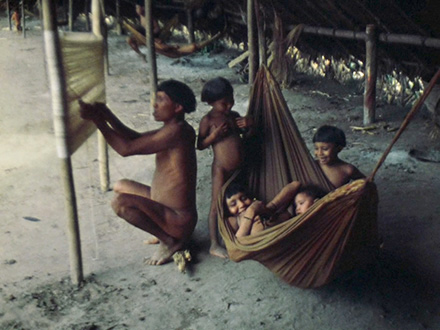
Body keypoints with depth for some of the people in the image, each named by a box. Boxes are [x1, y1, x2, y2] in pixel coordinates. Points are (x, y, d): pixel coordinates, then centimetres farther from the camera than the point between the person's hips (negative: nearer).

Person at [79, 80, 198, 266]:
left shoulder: (177, 131, -25)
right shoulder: (172, 129, 5)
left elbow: (126, 149, -25)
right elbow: (135, 138, 10)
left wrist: (96, 119, -17)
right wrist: (105, 114, 0)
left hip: (179, 220, -10)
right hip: (168, 207, 10)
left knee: (120, 202, -28)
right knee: (121, 186, 23)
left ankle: (169, 241, -7)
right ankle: (163, 231, 13)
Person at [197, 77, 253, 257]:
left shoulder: (234, 115, 6)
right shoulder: (208, 120, -11)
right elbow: (200, 145, -8)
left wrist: (249, 123, -5)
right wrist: (214, 135, -25)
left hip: (238, 168, 7)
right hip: (221, 169, -6)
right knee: (216, 205, 1)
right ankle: (214, 245, 9)